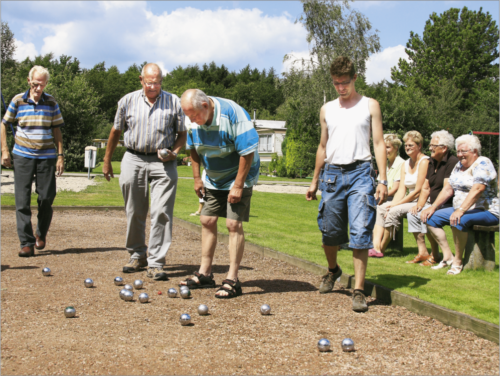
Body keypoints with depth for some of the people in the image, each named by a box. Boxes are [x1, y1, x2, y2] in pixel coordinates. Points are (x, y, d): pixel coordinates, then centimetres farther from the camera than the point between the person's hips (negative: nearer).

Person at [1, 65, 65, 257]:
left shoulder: (51, 102, 5)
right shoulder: (18, 100, 1)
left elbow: (57, 130, 9)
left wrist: (60, 156, 4)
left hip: (46, 156, 1)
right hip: (22, 155, -1)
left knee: (46, 198, 1)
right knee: (22, 201, -4)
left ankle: (41, 234, 26)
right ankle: (26, 243, 0)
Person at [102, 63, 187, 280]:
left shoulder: (173, 102, 4)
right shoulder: (128, 101, 7)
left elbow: (182, 133, 10)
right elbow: (116, 132, 15)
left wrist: (174, 152, -9)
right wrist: (107, 162, 16)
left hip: (162, 162, -1)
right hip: (133, 160, 2)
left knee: (161, 212, -9)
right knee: (134, 212, 7)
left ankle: (156, 263, -5)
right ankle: (137, 255, 24)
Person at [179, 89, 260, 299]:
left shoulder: (233, 114, -27)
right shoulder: (195, 119, -6)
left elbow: (248, 151, -25)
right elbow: (194, 149, 10)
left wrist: (238, 186, -22)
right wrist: (197, 178, 5)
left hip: (237, 178, -7)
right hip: (212, 179, 7)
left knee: (234, 224, -11)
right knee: (207, 221, 7)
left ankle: (232, 280, -7)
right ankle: (204, 274, 17)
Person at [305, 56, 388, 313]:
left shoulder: (370, 106, 6)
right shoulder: (327, 110, 15)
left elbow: (379, 144, 3)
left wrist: (383, 179, -6)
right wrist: (314, 181, 19)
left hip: (359, 173, -3)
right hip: (332, 174, 3)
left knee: (360, 232, -10)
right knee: (329, 231, 6)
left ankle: (359, 291, -7)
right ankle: (332, 270, 35)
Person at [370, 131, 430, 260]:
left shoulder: (424, 161, -11)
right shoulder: (406, 164, 15)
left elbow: (418, 191, -17)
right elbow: (401, 189, 7)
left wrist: (395, 204, -17)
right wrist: (392, 204, -13)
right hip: (410, 201, 8)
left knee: (394, 211, -28)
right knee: (381, 208, -11)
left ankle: (381, 248, -16)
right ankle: (376, 245, -24)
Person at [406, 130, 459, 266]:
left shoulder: (452, 162, -15)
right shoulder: (432, 162, 12)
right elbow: (426, 188, 12)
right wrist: (419, 205, -3)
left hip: (448, 205, -9)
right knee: (412, 213, -9)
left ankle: (435, 256, -20)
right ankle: (422, 252, -5)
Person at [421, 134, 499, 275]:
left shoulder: (483, 164, -12)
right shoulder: (459, 166, 14)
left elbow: (477, 190, -27)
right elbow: (448, 189, 12)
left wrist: (461, 210, -37)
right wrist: (433, 207, -1)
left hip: (486, 212, -9)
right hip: (461, 210, 9)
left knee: (458, 220, -37)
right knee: (430, 217, -3)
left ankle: (458, 261, -23)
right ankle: (447, 257, -6)